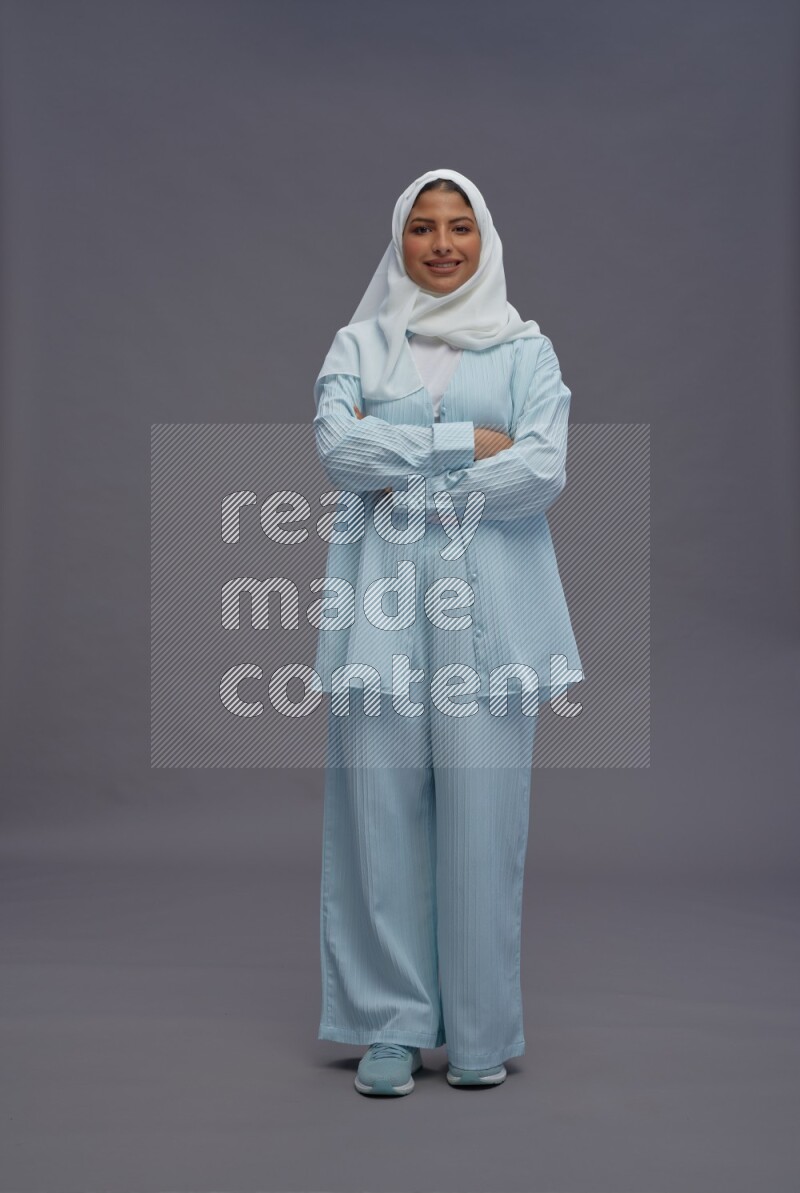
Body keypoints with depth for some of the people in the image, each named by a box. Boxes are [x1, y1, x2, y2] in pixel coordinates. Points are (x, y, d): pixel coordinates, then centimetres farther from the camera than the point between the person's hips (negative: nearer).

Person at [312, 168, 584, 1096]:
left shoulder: (525, 349, 10)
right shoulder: (359, 344, 14)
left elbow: (543, 471, -5)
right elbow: (338, 446, -5)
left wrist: (399, 463, -6)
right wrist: (465, 442, -7)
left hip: (489, 600, -1)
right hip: (383, 599, 1)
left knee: (482, 812, -2)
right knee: (381, 805, 0)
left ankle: (481, 1030, 11)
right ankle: (392, 1022, 11)